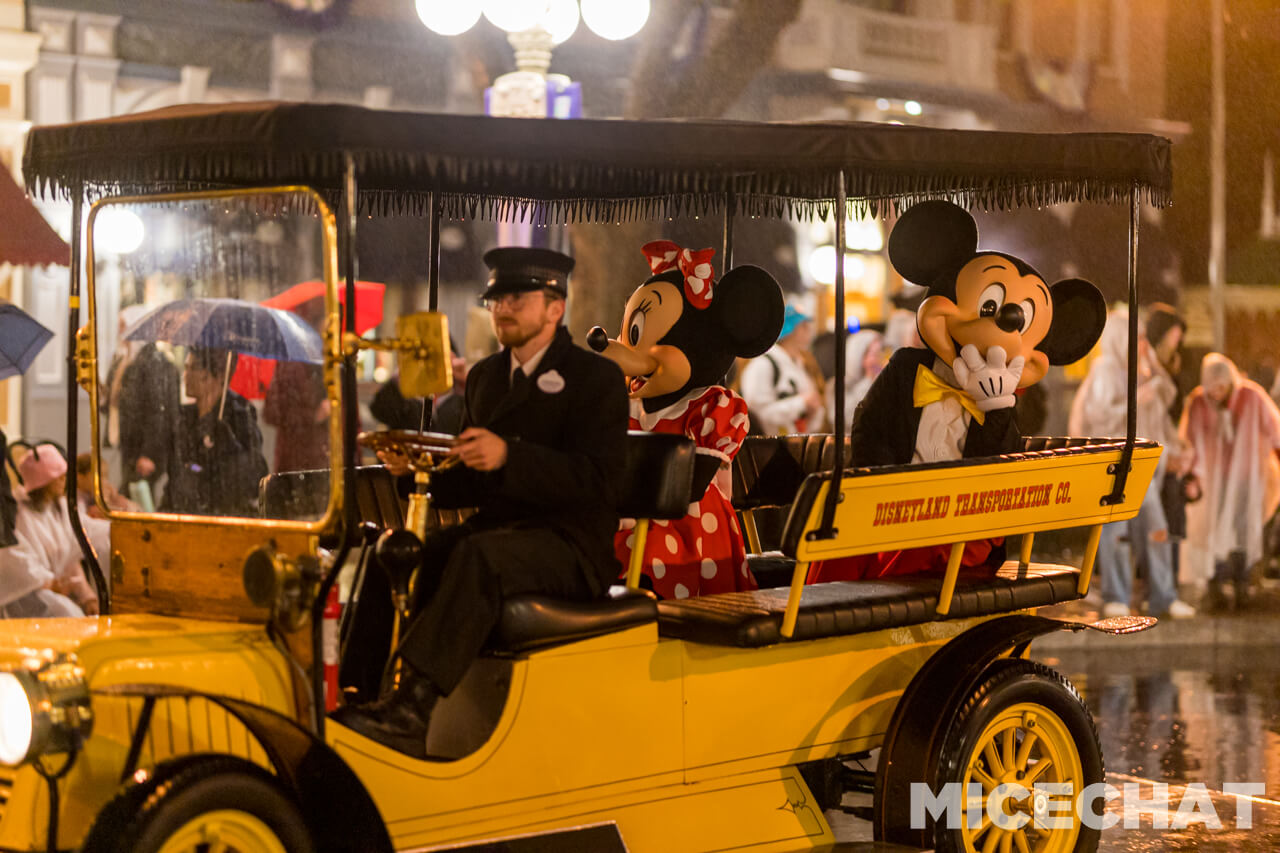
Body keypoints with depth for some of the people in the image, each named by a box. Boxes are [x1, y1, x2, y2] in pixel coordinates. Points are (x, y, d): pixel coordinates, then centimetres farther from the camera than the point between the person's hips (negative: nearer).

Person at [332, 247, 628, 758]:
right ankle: (366, 688, -27)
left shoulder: (597, 378, -2)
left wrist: (508, 457, -28)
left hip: (571, 548, -7)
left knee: (481, 556, -36)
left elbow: (597, 481, -16)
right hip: (497, 528, 7)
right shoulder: (484, 377, 19)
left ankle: (414, 707, -43)